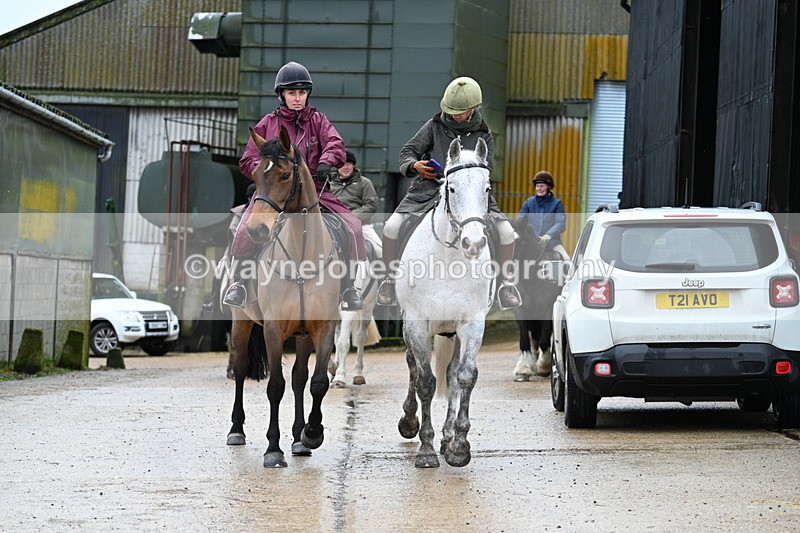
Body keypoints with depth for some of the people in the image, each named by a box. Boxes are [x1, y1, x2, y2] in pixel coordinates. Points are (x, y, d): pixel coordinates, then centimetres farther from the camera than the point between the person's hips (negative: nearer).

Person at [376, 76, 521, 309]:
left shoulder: (483, 136, 6)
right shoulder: (434, 126, 5)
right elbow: (409, 150, 6)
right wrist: (414, 165, -18)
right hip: (428, 189, 0)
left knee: (506, 232, -14)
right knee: (391, 227, -21)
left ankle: (504, 284, 9)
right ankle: (390, 278, 2)